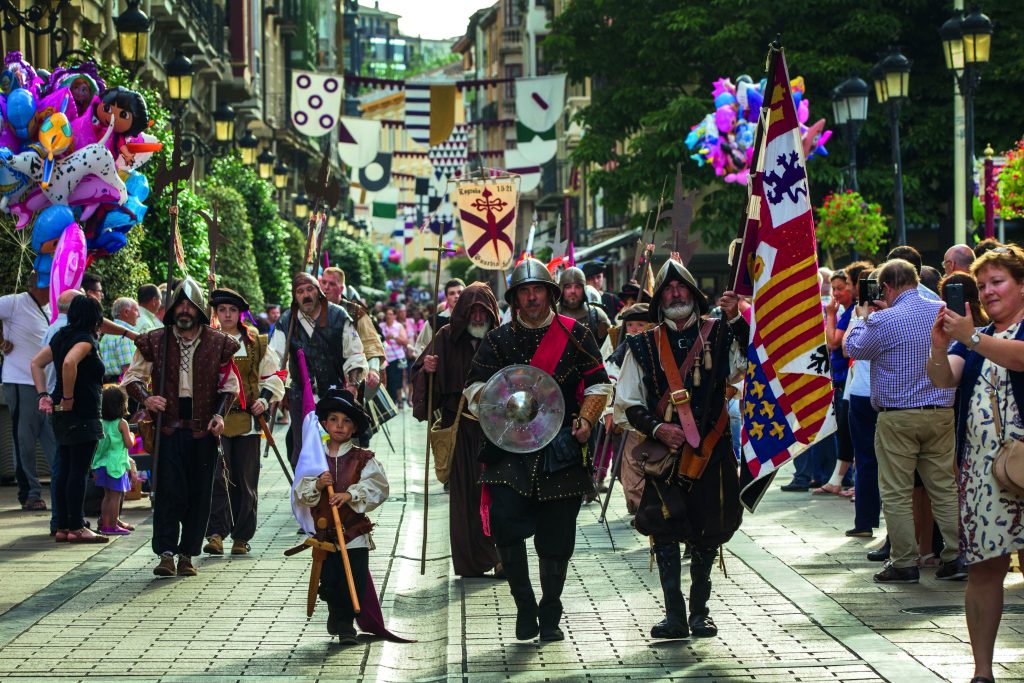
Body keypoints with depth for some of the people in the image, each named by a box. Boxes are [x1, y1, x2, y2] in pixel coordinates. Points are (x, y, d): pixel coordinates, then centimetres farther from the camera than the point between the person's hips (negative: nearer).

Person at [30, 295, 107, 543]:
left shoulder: (61, 336, 13)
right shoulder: (85, 339, -13)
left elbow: (36, 363, 19)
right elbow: (69, 362, -32)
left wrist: (43, 394, 12)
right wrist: (68, 397, -21)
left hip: (62, 413, 9)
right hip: (82, 413, -9)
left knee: (65, 469, 11)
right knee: (79, 471, -5)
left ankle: (63, 526, 15)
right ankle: (76, 528, -3)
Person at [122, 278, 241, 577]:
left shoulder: (218, 343, 5)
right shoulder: (155, 342, 4)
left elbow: (230, 385, 12)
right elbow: (132, 377, 11)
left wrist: (220, 414, -4)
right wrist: (146, 398, -9)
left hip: (203, 429, 1)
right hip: (168, 426, -1)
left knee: (199, 494, 3)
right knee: (169, 491, -9)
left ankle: (187, 554, 12)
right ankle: (166, 553, -6)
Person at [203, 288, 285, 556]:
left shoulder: (257, 344, 9)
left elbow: (274, 377, 13)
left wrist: (265, 400, -4)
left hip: (247, 420, 1)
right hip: (216, 419, -1)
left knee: (246, 481, 4)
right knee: (218, 478, -11)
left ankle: (241, 538, 12)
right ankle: (215, 534, -11)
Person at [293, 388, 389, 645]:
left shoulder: (362, 459, -1)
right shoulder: (315, 459, 4)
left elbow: (378, 486, -12)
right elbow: (300, 494, 1)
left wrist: (350, 494, -23)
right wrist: (316, 485, -18)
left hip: (355, 532, -1)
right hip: (324, 532, 1)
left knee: (356, 582, -7)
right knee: (329, 582, 3)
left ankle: (345, 623, 15)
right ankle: (336, 614, 35)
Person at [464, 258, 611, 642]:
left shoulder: (575, 334, 7)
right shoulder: (498, 340, 9)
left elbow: (599, 383, 9)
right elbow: (475, 387, 7)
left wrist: (586, 418, -7)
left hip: (563, 452, 0)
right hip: (511, 449, 0)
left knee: (556, 539, 4)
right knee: (504, 519, -19)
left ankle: (550, 617, 21)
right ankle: (524, 605, -2)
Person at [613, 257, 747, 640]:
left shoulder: (718, 335, 6)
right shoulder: (644, 345, 8)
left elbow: (748, 363, -11)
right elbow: (628, 403, 9)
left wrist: (736, 320, -22)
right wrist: (657, 428, -7)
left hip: (710, 450, 0)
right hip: (663, 451, 0)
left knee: (707, 532, 5)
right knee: (664, 528, -6)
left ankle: (700, 609, 20)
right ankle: (674, 614, 1)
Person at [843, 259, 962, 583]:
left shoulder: (883, 321, -13)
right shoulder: (943, 311, 4)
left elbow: (852, 348, 4)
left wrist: (862, 316, 20)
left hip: (898, 416, -5)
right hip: (941, 413, 5)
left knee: (897, 493, 2)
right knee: (944, 487, 10)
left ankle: (904, 563, 3)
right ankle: (955, 557, 9)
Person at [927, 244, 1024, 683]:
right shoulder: (972, 339, 19)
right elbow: (942, 379, 2)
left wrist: (972, 338, -28)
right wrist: (939, 349, -18)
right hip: (981, 467, 5)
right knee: (984, 567, 3)